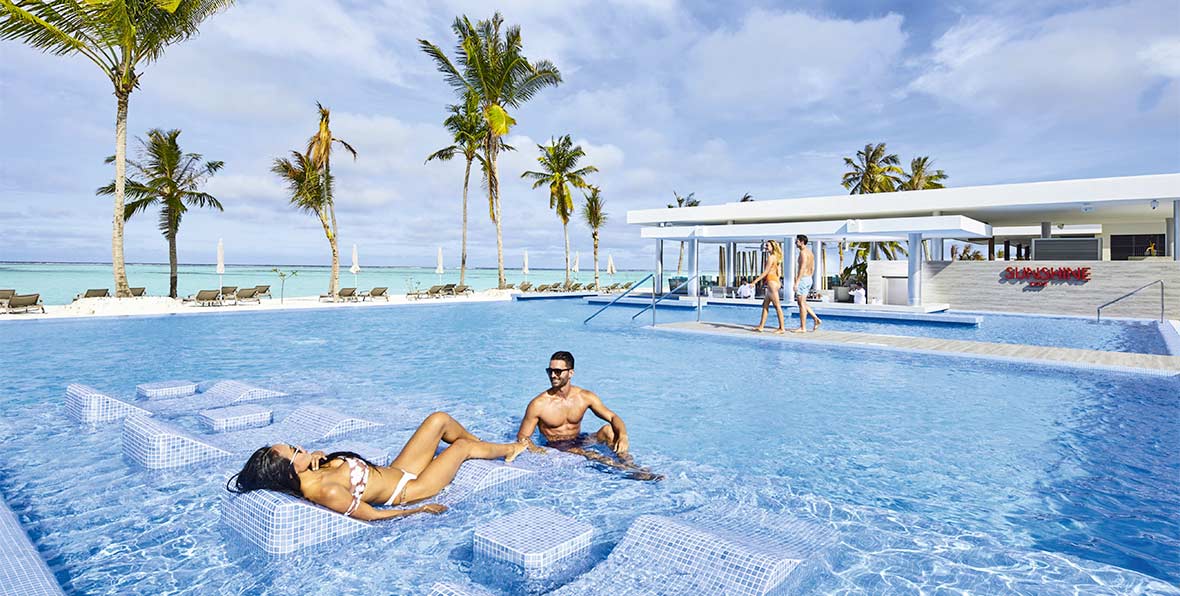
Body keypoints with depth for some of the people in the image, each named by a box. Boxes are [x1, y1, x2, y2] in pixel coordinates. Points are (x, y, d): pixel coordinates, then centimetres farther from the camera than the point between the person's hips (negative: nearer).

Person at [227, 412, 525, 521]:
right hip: (407, 490, -8)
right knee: (462, 446, 5)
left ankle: (496, 447, 35)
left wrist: (316, 456, -12)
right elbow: (371, 515, -26)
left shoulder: (312, 471, -12)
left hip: (395, 471, 8)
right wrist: (420, 510, -15)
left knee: (440, 419, 7)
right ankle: (509, 450, 38)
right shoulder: (325, 491, -35)